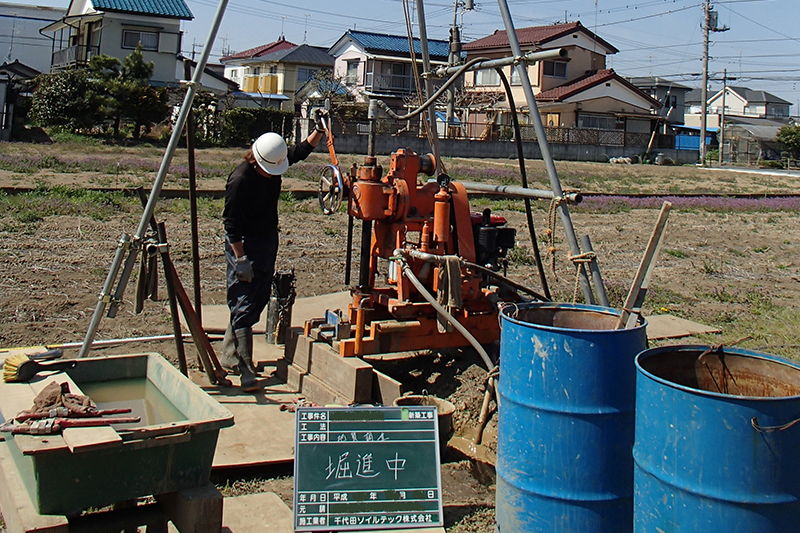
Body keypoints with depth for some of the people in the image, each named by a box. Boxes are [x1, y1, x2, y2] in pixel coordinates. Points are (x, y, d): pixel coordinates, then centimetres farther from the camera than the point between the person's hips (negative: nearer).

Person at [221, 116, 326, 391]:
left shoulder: (277, 160, -3)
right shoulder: (240, 179, -23)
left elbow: (302, 150, 18)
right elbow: (231, 222, -19)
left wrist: (319, 131, 4)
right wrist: (241, 258, -21)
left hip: (269, 240, 8)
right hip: (245, 244, -8)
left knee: (259, 299, 12)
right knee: (243, 304, -8)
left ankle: (230, 354, 26)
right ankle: (244, 367, -6)